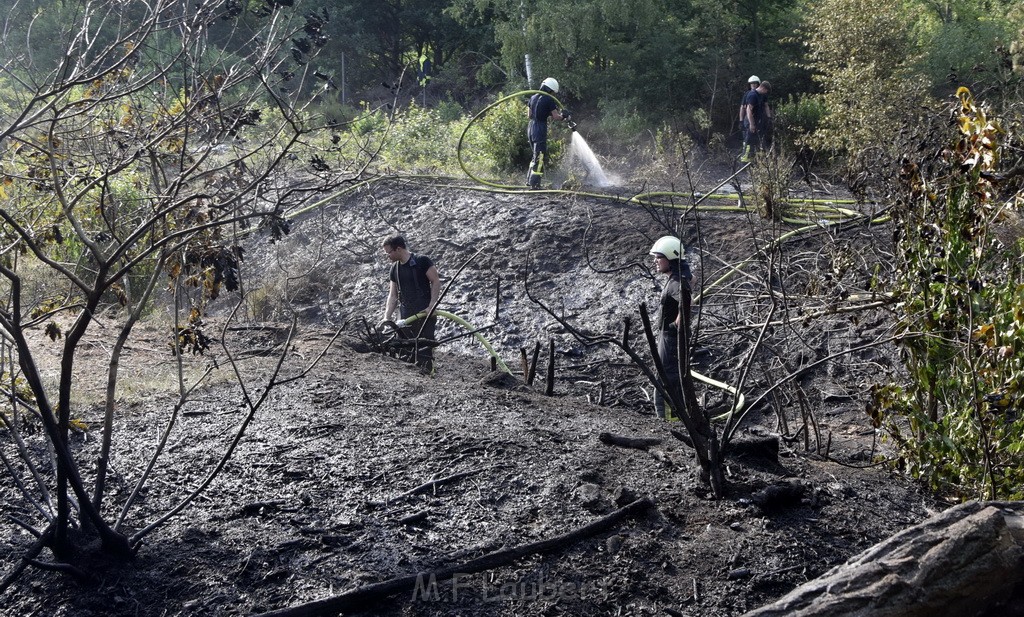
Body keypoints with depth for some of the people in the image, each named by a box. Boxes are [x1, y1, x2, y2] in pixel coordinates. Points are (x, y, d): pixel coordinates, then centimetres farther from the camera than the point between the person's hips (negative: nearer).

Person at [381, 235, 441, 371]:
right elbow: (393, 296, 15)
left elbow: (436, 282, -7)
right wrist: (386, 318, 5)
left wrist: (432, 306, -16)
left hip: (425, 313, -6)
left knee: (424, 350, -10)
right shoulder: (394, 270, 13)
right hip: (406, 317, 6)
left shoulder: (422, 261, -5)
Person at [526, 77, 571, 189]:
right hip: (540, 130, -8)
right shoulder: (549, 100, -11)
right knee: (540, 157, -3)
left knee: (536, 156, 20)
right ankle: (534, 184, -4)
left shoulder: (533, 98, 11)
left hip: (531, 128, 8)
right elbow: (556, 117, -10)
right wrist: (563, 116, 9)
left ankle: (529, 180, 21)